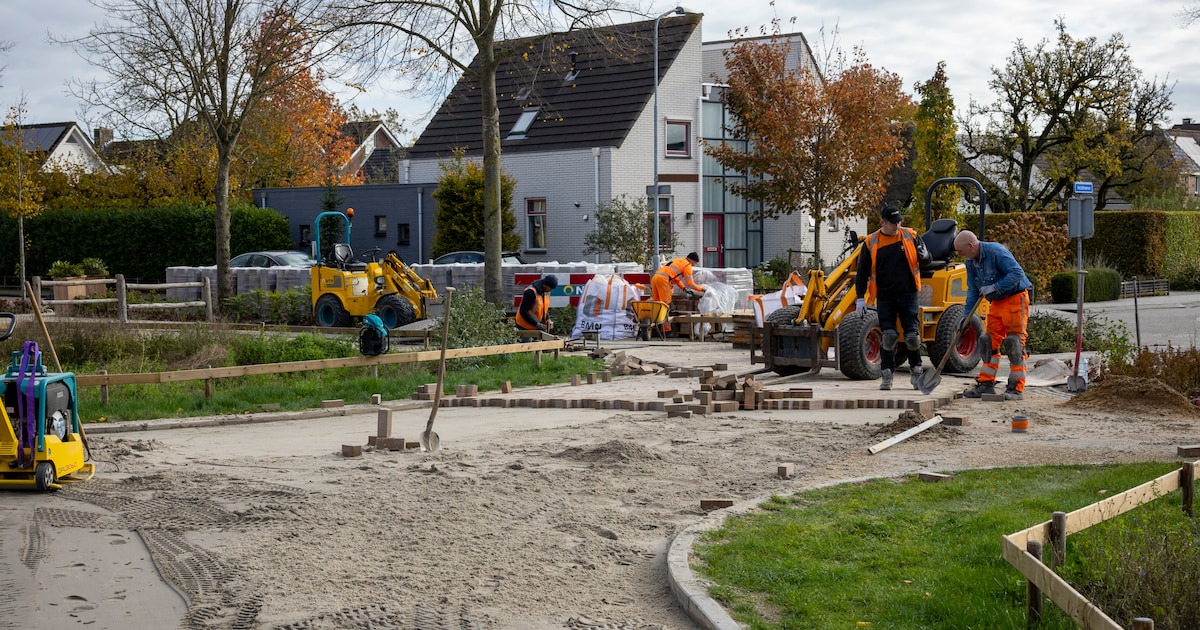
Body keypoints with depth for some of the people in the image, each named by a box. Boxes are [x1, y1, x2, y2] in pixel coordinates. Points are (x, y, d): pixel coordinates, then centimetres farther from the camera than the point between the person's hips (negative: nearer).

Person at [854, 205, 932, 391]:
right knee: (888, 337, -3)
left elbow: (926, 260, 11)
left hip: (909, 295, 0)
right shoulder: (871, 243, 3)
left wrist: (924, 255, -14)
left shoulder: (911, 236, 5)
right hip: (885, 297, 0)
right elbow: (863, 271, 6)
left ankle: (916, 373, 15)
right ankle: (886, 376, 6)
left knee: (913, 336, -3)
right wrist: (860, 297, 0)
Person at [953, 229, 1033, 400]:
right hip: (997, 302, 8)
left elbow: (1017, 273, -27)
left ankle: (1017, 388, -5)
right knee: (990, 341, 6)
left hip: (1015, 299, -8)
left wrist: (994, 288, -27)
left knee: (1014, 343, -9)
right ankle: (986, 384, 12)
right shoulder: (971, 262, 4)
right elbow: (973, 290, 10)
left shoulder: (996, 252, -21)